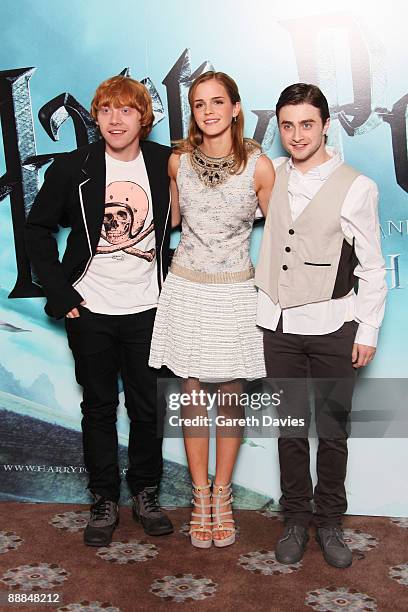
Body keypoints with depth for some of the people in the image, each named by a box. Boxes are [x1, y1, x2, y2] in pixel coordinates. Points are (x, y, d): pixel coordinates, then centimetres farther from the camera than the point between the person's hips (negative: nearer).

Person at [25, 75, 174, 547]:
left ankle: (145, 493, 30)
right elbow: (38, 228, 3)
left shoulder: (167, 164, -3)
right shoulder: (72, 168, -4)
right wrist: (59, 293, -3)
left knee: (147, 407, 10)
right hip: (90, 312, 0)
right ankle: (104, 499, 26)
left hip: (147, 309, 1)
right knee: (99, 408, 11)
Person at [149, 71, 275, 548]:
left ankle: (221, 495, 26)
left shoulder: (258, 165, -8)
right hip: (186, 289, 2)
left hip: (235, 292, -1)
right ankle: (200, 497, 23)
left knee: (230, 398, 7)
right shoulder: (178, 160, 0)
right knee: (192, 396, 7)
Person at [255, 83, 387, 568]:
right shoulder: (273, 176, 3)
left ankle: (329, 521, 27)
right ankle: (296, 518, 27)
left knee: (333, 428, 9)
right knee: (290, 425, 12)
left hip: (332, 326, -3)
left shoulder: (355, 188, -7)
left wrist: (368, 331, -4)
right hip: (278, 323, 3)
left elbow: (372, 269, -3)